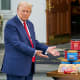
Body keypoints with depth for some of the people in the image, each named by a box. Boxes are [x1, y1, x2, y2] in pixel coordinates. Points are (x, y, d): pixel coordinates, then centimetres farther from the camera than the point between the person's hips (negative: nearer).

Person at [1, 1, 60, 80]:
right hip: (15, 67, -8)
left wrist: (47, 49, 4)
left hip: (28, 67, 8)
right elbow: (17, 43, -20)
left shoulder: (29, 24, 15)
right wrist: (34, 52, -28)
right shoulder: (11, 24, -11)